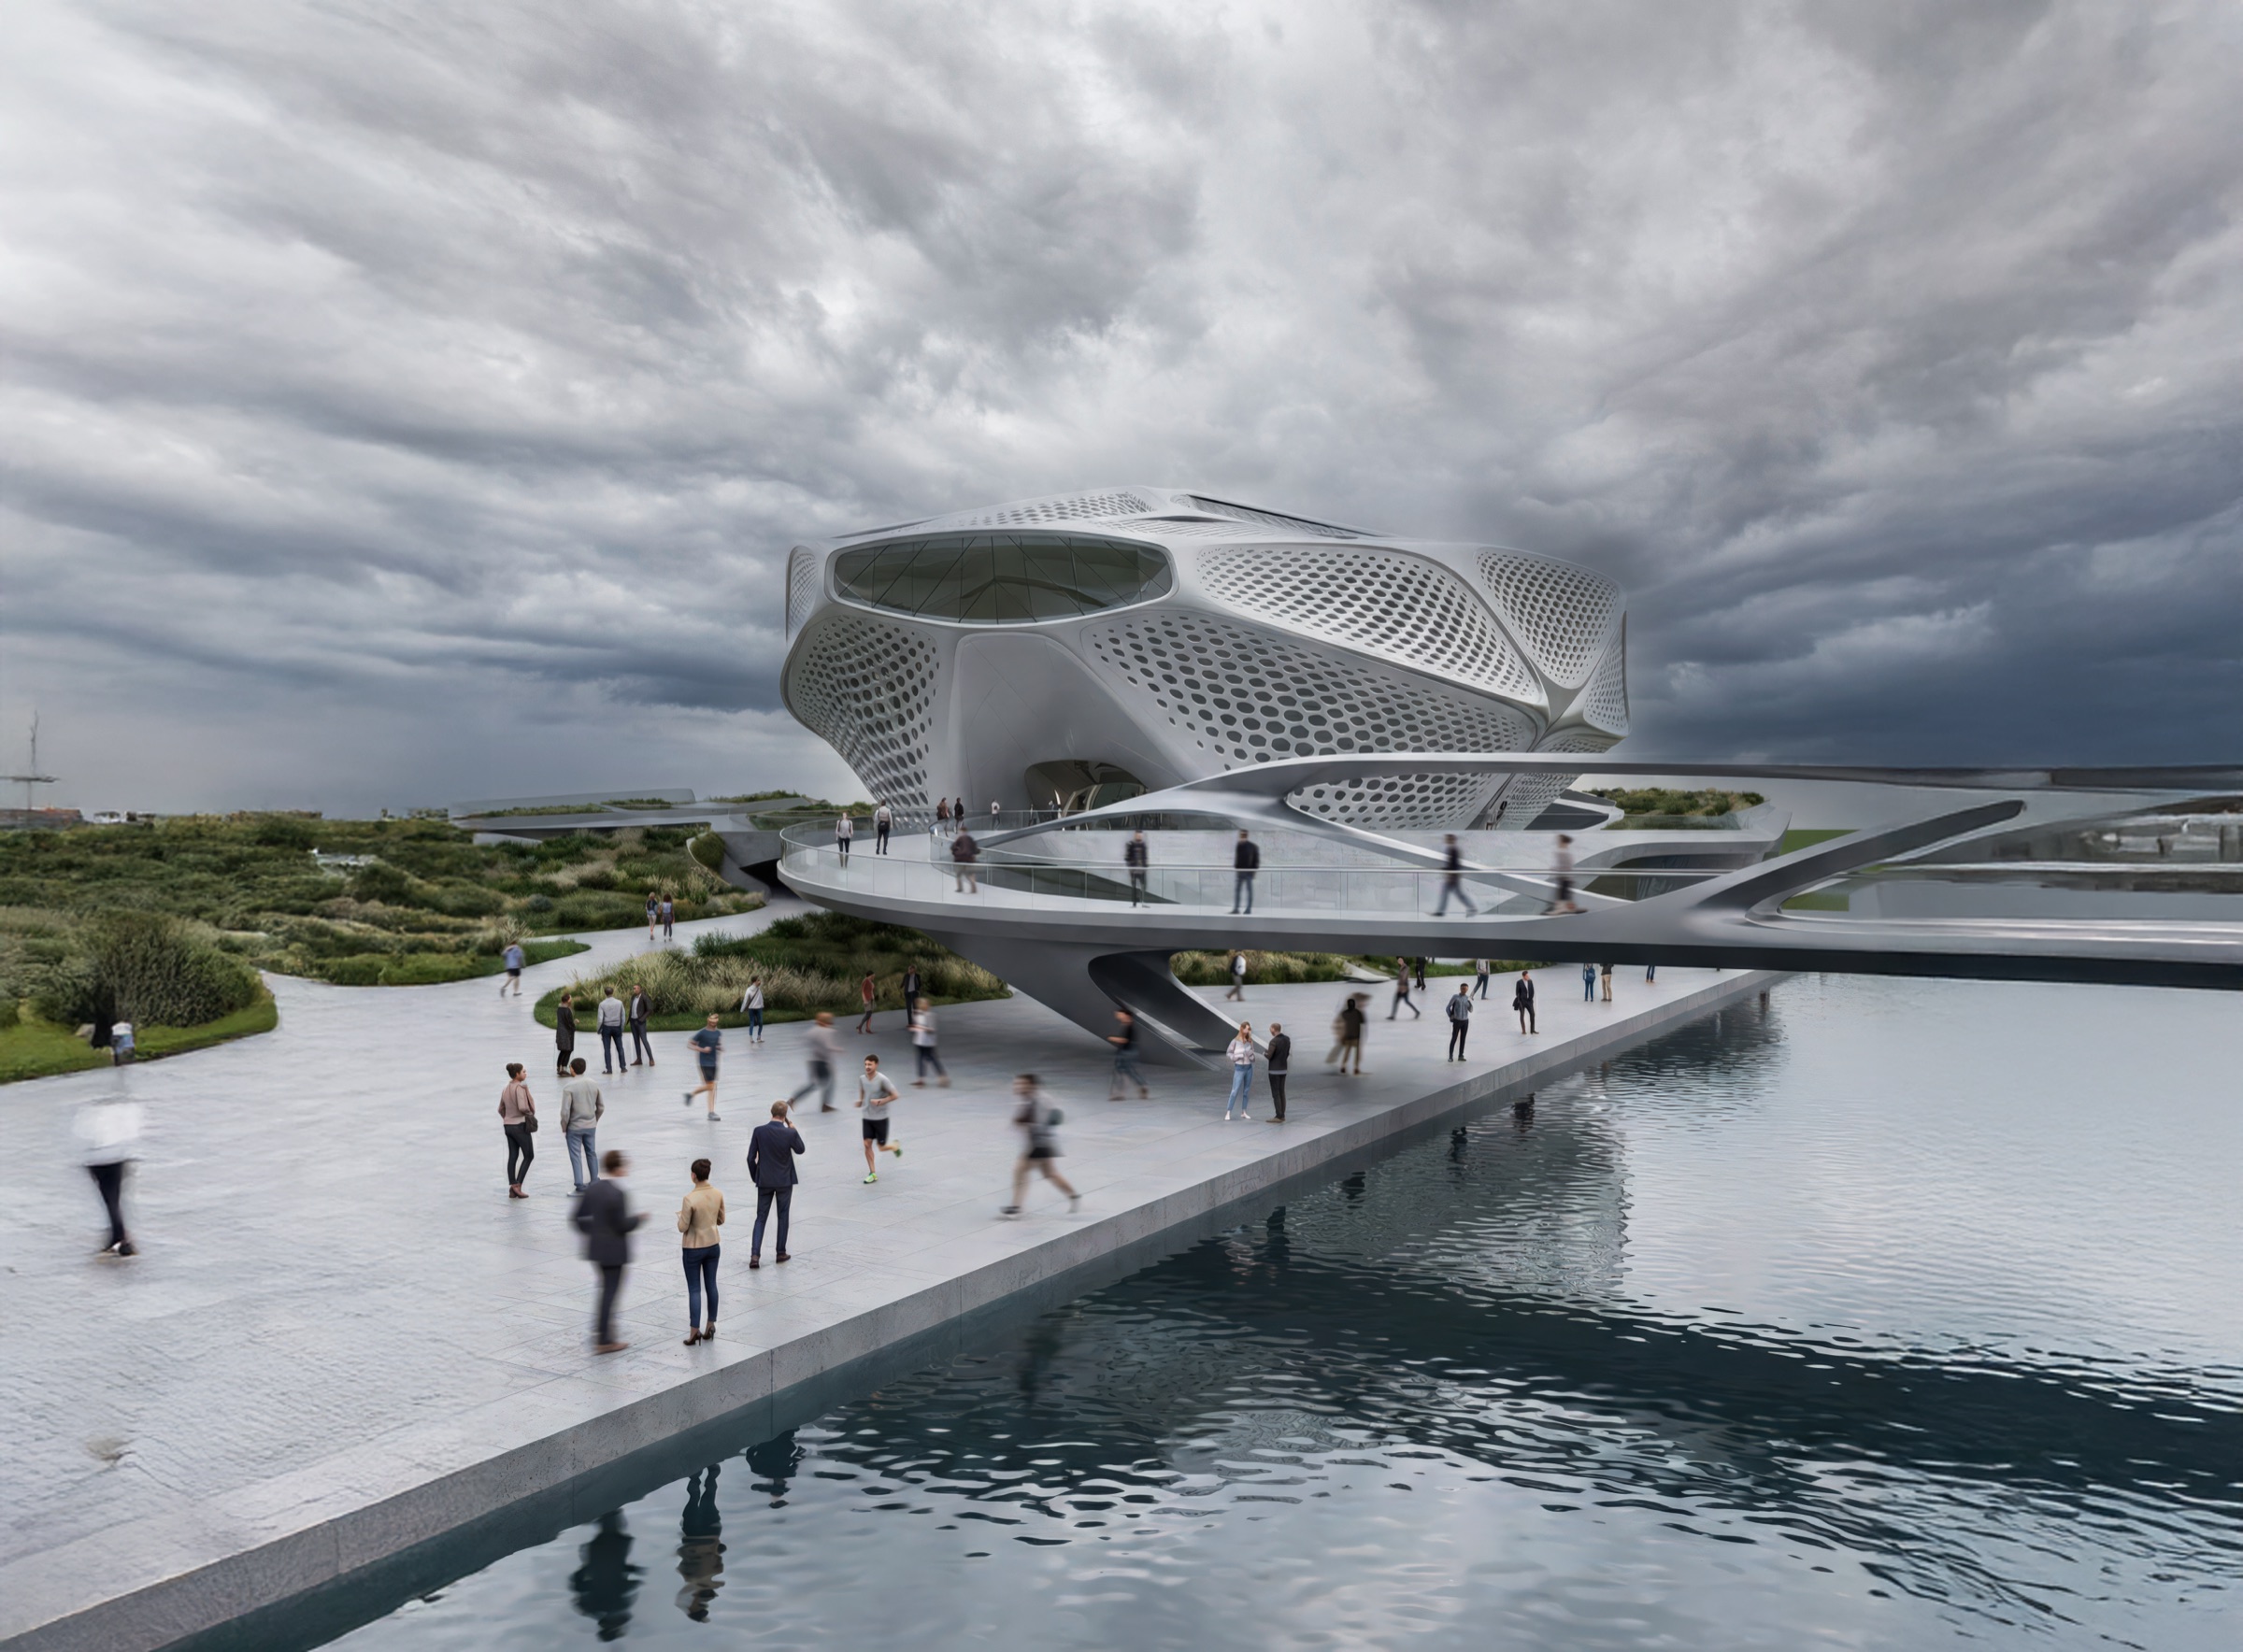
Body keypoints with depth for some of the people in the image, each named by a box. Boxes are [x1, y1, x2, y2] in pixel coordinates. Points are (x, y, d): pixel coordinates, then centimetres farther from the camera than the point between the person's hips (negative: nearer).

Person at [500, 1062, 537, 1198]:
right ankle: (517, 1185, -4)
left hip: (508, 1126, 8)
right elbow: (522, 1107, -27)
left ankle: (512, 1189, 9)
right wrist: (531, 1112, -9)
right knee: (529, 1156, 4)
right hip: (521, 1126, -8)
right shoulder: (520, 1087, -17)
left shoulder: (506, 1089, 10)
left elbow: (501, 1109, 17)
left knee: (512, 1156, 9)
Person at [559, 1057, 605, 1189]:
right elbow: (601, 1107, 5)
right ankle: (594, 1180, 28)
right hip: (591, 1126, 5)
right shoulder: (593, 1085, 0)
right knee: (591, 1153, 18)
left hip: (574, 1128, -5)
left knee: (576, 1156, 4)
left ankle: (580, 1185, 5)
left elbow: (565, 1111, -17)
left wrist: (564, 1128, -4)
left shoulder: (569, 1087, -16)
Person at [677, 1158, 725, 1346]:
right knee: (711, 1285, 15)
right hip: (713, 1246, 5)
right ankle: (711, 1325, 23)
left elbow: (682, 1228, -15)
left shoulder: (690, 1199, -22)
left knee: (694, 1290, 3)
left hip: (694, 1249, -5)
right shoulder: (718, 1194, -5)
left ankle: (694, 1331, 4)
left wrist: (680, 1216, 4)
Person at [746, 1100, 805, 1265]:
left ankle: (755, 1255, -4)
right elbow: (800, 1150, 5)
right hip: (784, 1181, -1)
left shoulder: (759, 1131, -11)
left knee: (760, 1218, 7)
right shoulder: (790, 1133, -14)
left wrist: (754, 1177, 9)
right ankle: (781, 1253, 20)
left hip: (764, 1181, 1)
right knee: (783, 1217, 13)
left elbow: (751, 1158, -6)